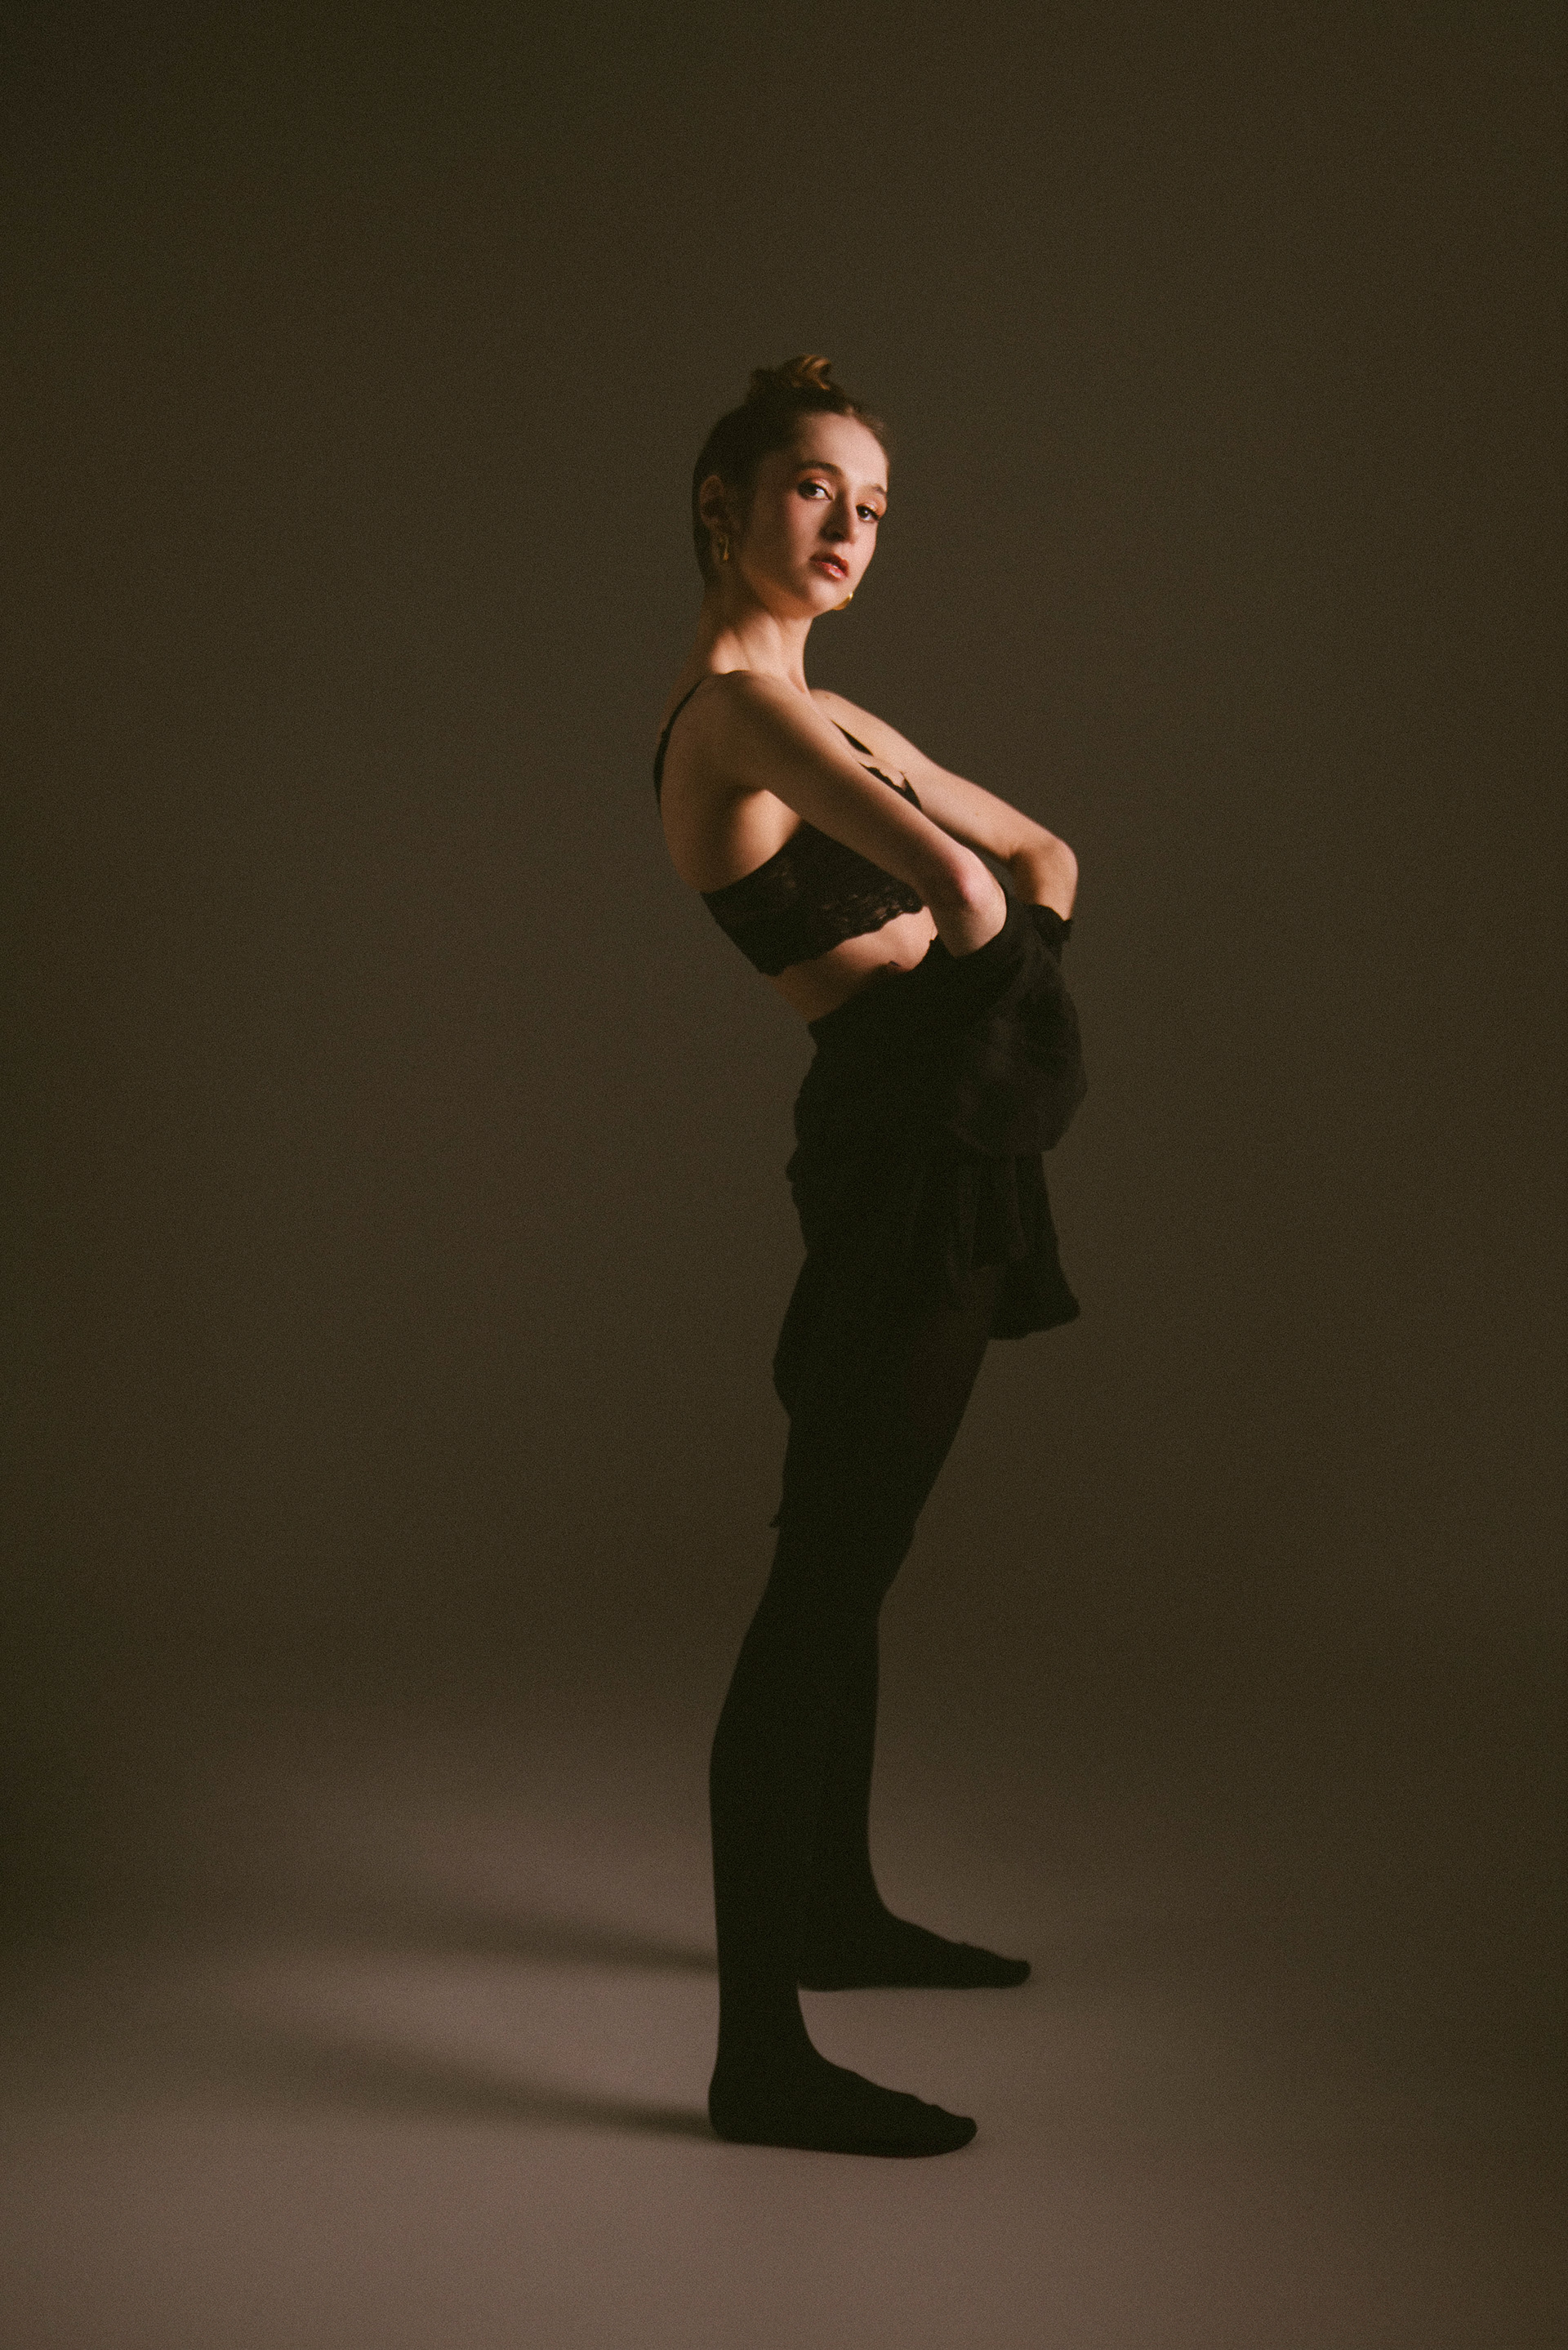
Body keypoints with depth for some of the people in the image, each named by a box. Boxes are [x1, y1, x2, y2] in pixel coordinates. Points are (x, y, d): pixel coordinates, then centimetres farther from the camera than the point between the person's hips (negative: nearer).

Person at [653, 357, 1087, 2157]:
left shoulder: (822, 716, 18)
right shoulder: (740, 705, -13)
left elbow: (1036, 854, 23)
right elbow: (958, 885, -28)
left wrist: (991, 923, 1)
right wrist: (967, 922, -4)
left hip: (944, 1153, 10)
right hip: (904, 1146, -10)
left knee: (849, 1562, 20)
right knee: (821, 1581, -9)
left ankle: (836, 1909, 36)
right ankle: (760, 2053, -4)